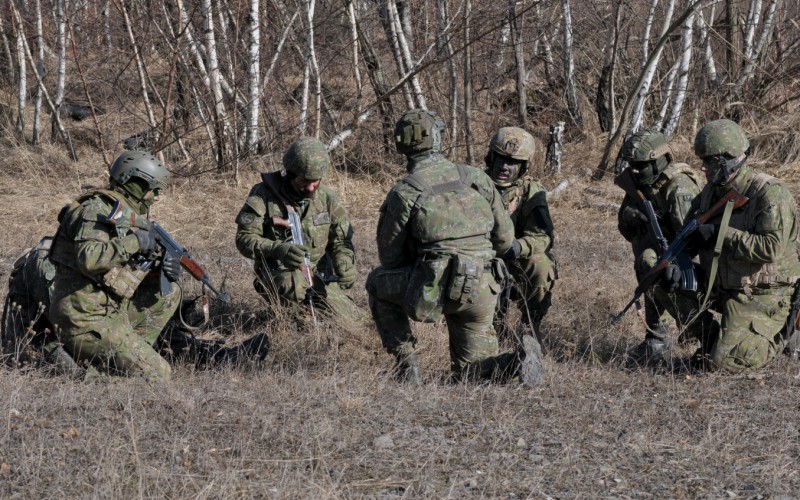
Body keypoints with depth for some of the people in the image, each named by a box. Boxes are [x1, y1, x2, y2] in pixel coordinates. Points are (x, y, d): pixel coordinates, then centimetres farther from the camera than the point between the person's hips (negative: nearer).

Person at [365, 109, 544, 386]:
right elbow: (505, 237, 15)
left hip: (435, 290, -4)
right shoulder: (476, 177, 11)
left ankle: (406, 364, 14)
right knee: (470, 369, 22)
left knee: (378, 282, 24)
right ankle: (518, 360, -9)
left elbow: (390, 257, 7)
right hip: (482, 292, 4)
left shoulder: (403, 194, -1)